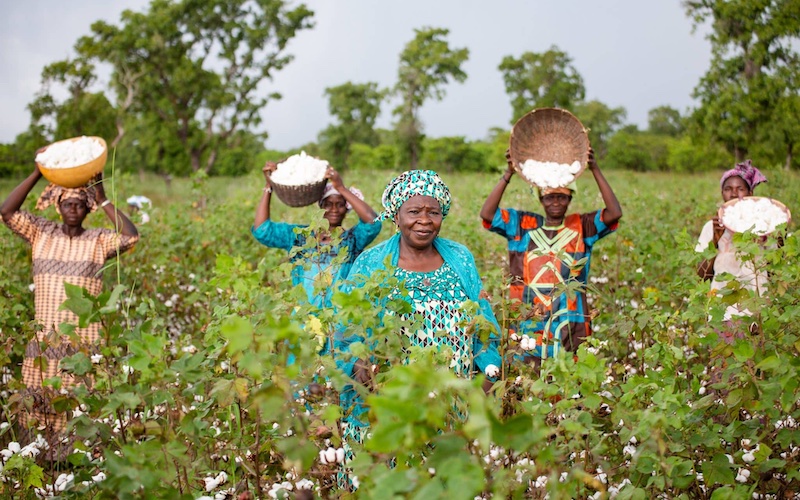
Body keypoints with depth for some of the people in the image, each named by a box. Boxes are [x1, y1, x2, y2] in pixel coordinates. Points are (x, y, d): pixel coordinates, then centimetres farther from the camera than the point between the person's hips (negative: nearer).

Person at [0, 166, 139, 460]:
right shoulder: (41, 233, 8)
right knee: (39, 405, 3)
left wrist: (102, 199, -14)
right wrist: (37, 173, -12)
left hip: (85, 342, -2)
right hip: (45, 340, 2)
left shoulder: (99, 241, 3)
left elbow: (131, 236, -16)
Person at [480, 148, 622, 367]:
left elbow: (615, 212, -8)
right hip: (527, 326, 0)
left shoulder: (582, 226, 6)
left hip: (571, 328, 0)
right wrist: (508, 173, -13)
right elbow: (487, 213, -5)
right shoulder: (523, 224, 7)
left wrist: (595, 170, -13)